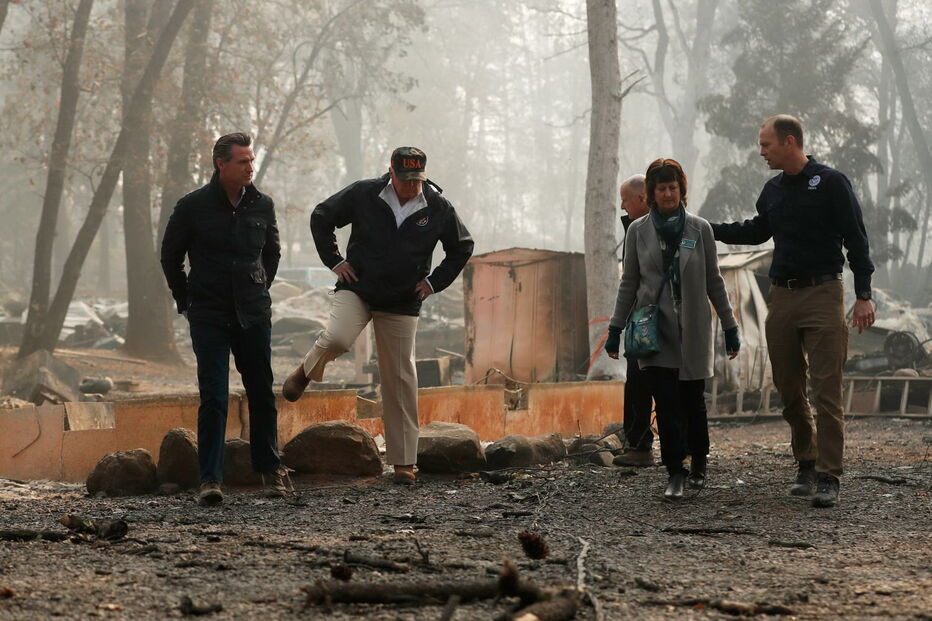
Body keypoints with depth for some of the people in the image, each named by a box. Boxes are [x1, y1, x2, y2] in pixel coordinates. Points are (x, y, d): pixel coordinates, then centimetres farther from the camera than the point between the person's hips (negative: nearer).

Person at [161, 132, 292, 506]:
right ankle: (210, 478, -6)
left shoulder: (262, 206, 4)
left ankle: (270, 468, 24)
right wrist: (186, 303, 7)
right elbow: (170, 256, 6)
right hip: (209, 317, -3)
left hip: (253, 315, 3)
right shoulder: (193, 206, -6)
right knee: (213, 397, -8)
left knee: (262, 394, 9)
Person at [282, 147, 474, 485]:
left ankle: (403, 462, 7)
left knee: (400, 377, 1)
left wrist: (434, 282, 5)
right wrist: (333, 260, -1)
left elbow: (462, 247, 13)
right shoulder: (363, 194, -7)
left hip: (402, 304, 1)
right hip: (357, 288, -1)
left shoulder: (439, 208, -2)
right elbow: (321, 218, 6)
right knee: (337, 339, -30)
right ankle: (306, 371, 6)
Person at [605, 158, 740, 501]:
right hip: (655, 330, 0)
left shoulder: (699, 229, 3)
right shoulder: (638, 231, 5)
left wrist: (729, 327, 7)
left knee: (692, 399, 5)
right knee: (666, 402, -9)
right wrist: (616, 328, 6)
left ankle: (698, 463, 27)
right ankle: (675, 473, -7)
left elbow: (714, 281, 7)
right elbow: (629, 283, 9)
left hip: (692, 330, 0)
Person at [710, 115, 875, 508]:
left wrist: (863, 295, -11)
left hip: (822, 295, -6)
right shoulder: (773, 191, 13)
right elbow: (757, 231, 31)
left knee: (826, 391, -8)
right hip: (782, 298, 6)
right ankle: (806, 466, 20)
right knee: (789, 390, 8)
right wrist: (708, 229, 24)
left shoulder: (831, 183, -5)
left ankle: (827, 477, -8)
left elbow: (855, 239, -6)